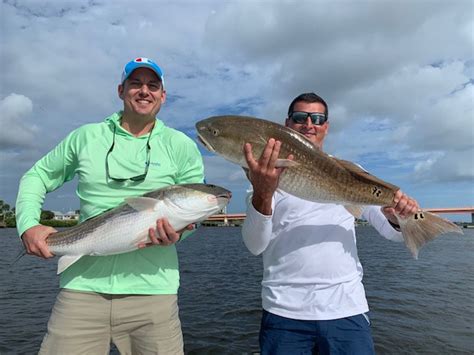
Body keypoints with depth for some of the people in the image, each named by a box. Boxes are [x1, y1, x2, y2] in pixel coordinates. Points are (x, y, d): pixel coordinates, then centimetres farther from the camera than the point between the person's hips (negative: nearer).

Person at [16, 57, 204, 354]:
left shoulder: (181, 145, 4)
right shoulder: (86, 136, 9)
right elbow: (38, 176, 17)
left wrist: (177, 232, -17)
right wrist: (29, 224, 1)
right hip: (83, 285, 2)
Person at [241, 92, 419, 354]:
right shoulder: (269, 172, 1)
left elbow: (393, 233, 8)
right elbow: (255, 245, -10)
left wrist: (395, 217, -15)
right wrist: (263, 194, -28)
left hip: (347, 307, 2)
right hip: (285, 311, -1)